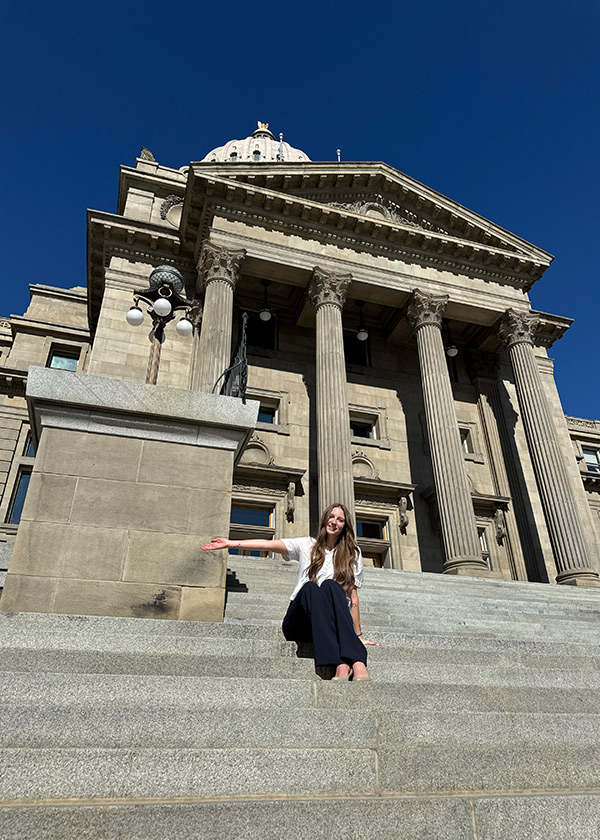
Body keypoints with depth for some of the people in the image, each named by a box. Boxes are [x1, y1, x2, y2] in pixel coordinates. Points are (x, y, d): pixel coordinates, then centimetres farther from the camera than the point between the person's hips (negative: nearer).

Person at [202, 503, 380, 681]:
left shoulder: (352, 554, 14)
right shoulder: (307, 545, 13)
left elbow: (352, 595, 9)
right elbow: (271, 544, 0)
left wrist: (358, 635, 5)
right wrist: (232, 543, -11)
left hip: (334, 624, 0)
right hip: (299, 623, 0)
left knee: (331, 585, -30)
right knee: (310, 587, -31)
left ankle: (357, 662, -46)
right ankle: (341, 665, -46)